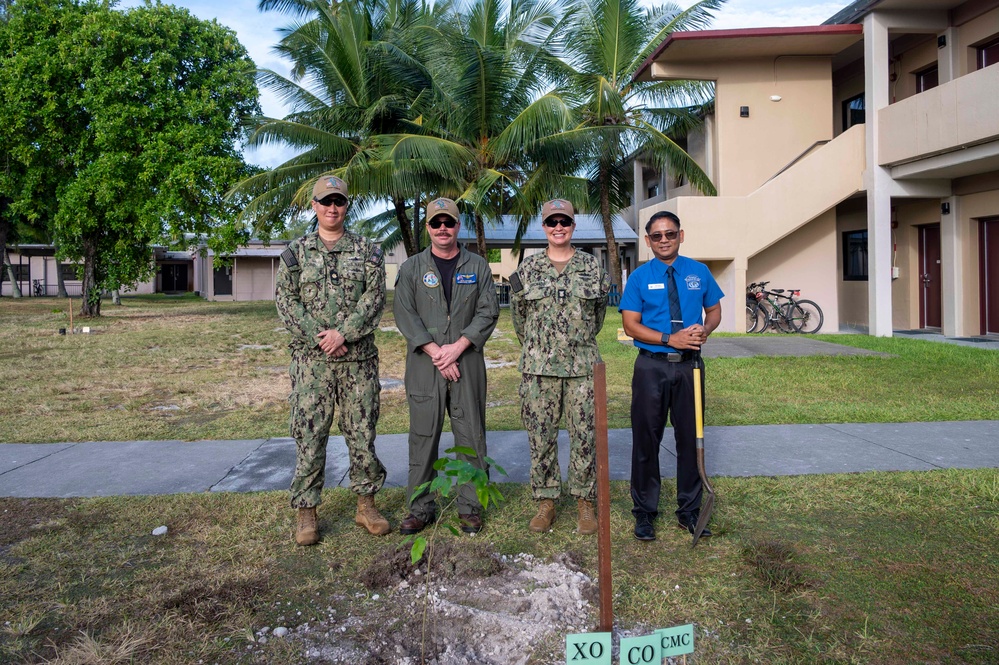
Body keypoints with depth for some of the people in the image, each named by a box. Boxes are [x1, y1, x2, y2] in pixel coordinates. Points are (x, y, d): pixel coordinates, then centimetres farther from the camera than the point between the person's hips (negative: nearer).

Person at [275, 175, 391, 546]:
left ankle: (366, 505, 21)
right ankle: (306, 513, 13)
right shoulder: (296, 252, 7)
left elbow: (375, 298, -3)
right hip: (311, 359, 0)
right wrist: (319, 337, -12)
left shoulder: (366, 251, 7)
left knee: (362, 432, 7)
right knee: (309, 435, 2)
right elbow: (286, 302, 1)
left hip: (359, 358, 1)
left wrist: (343, 333, -15)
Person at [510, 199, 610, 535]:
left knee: (584, 435, 4)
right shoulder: (528, 268, 5)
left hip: (582, 366, 0)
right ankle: (545, 501, 18)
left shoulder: (592, 267, 5)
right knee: (540, 435, 5)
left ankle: (585, 501, 17)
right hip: (538, 367, 0)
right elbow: (518, 313, 14)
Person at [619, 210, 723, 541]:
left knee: (690, 437, 8)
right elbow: (631, 325, -4)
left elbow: (714, 311, 14)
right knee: (646, 439, 4)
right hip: (651, 367, -2)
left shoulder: (699, 272, 7)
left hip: (689, 366, 2)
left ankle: (689, 511, 23)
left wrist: (703, 331, -9)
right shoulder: (640, 277, 1)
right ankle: (644, 512, 17)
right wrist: (670, 339, -17)